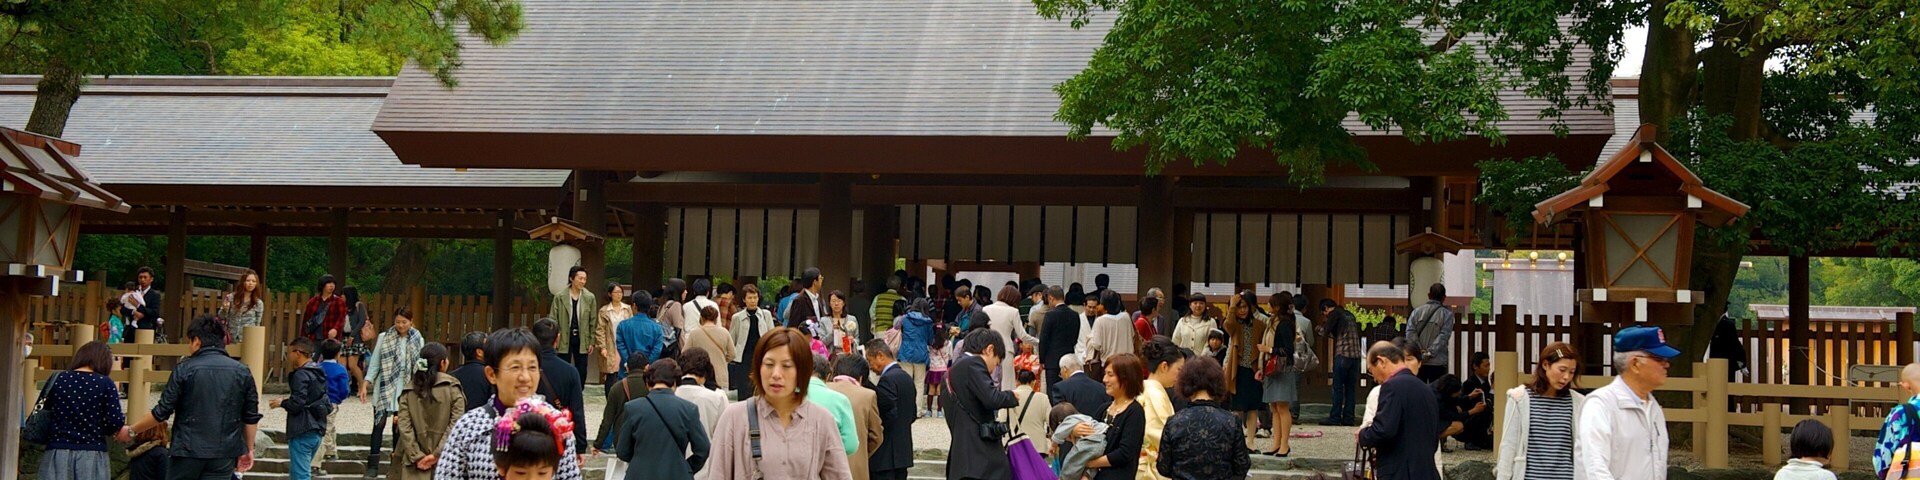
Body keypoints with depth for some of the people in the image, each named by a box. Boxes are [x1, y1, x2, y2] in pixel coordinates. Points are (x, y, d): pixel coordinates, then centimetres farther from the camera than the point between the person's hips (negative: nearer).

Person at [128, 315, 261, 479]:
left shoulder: (185, 369, -6)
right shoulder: (242, 372, 2)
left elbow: (162, 412, -5)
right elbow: (251, 418, 5)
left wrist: (132, 431, 8)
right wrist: (249, 449, 17)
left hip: (188, 451, -2)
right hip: (224, 455, 2)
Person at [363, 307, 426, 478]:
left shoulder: (418, 341, 4)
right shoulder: (384, 338, 0)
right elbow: (374, 363, 1)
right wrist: (365, 385, -7)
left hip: (405, 390, 1)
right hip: (385, 387, -1)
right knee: (379, 424, -2)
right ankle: (372, 466, 0)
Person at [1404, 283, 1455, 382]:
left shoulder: (1417, 311, 5)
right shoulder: (1447, 314, -3)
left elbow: (1410, 332, -3)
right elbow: (1443, 336, -12)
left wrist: (1419, 351, -6)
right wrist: (1430, 353, -12)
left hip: (1418, 360, 3)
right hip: (1437, 362, -3)